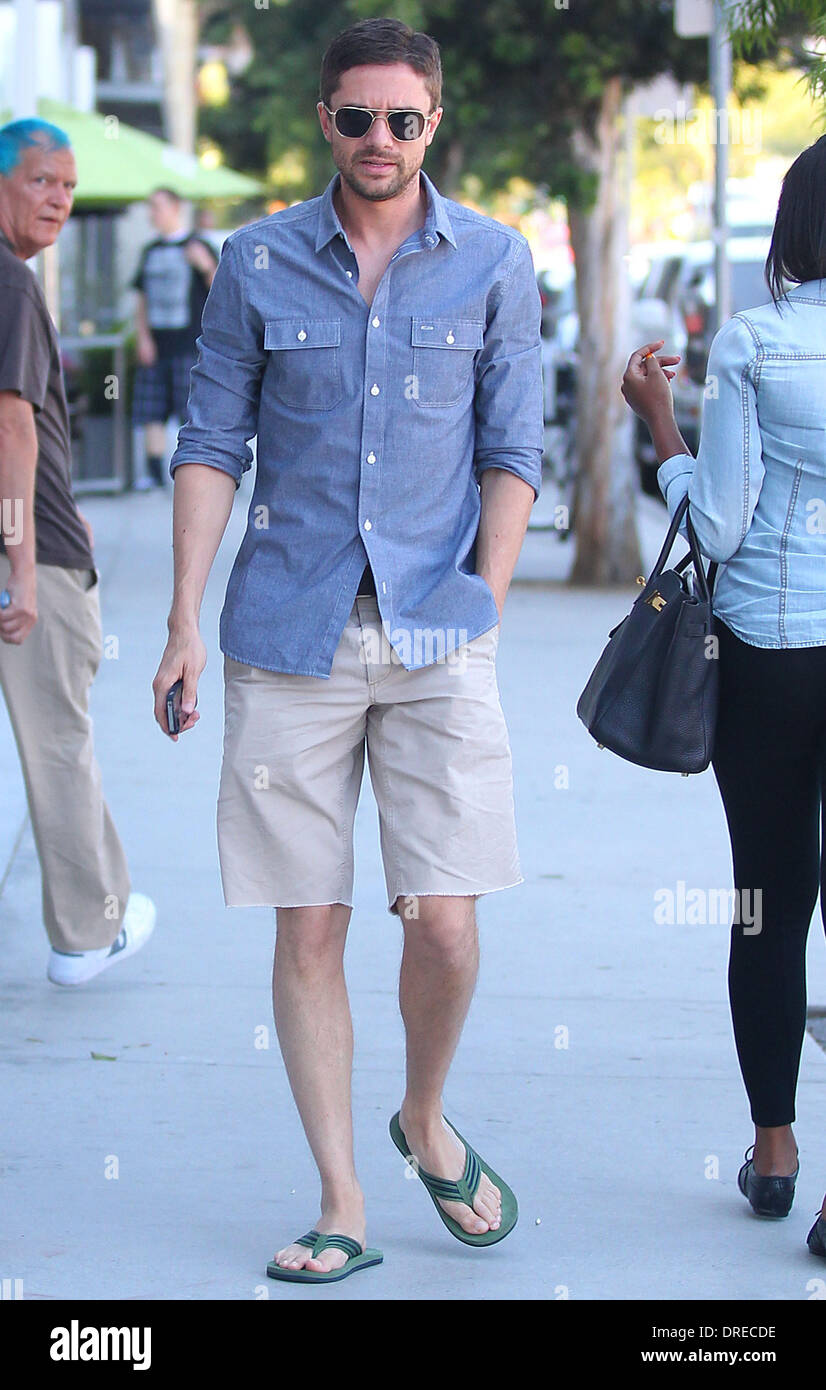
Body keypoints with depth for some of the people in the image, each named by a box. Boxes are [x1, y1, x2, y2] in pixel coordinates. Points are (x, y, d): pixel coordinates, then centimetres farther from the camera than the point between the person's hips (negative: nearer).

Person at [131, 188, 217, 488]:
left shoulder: (198, 246, 0)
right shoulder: (150, 251, 15)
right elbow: (142, 299, 18)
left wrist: (207, 266, -22)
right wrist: (143, 337, 6)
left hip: (189, 344, -5)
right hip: (155, 346, 5)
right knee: (152, 414, 2)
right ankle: (155, 473, 6)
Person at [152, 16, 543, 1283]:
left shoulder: (495, 264, 4)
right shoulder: (257, 262, 4)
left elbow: (512, 454, 5)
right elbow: (210, 445, 6)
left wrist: (485, 604, -5)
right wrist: (184, 623, 0)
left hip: (436, 638, 0)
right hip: (289, 636, 1)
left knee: (446, 924, -6)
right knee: (307, 934, 1)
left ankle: (426, 1120, 24)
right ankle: (341, 1210, 11)